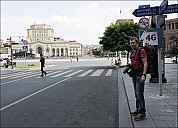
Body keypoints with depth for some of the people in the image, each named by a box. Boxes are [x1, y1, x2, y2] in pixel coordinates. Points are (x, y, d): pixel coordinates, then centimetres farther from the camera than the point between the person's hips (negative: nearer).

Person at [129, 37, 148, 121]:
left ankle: (142, 113, -9)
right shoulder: (132, 52, 17)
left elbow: (145, 63, -16)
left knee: (139, 94, -12)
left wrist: (143, 75, -22)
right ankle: (138, 110, 24)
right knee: (137, 94, 14)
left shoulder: (141, 51, -9)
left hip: (140, 75, -9)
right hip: (134, 75, 9)